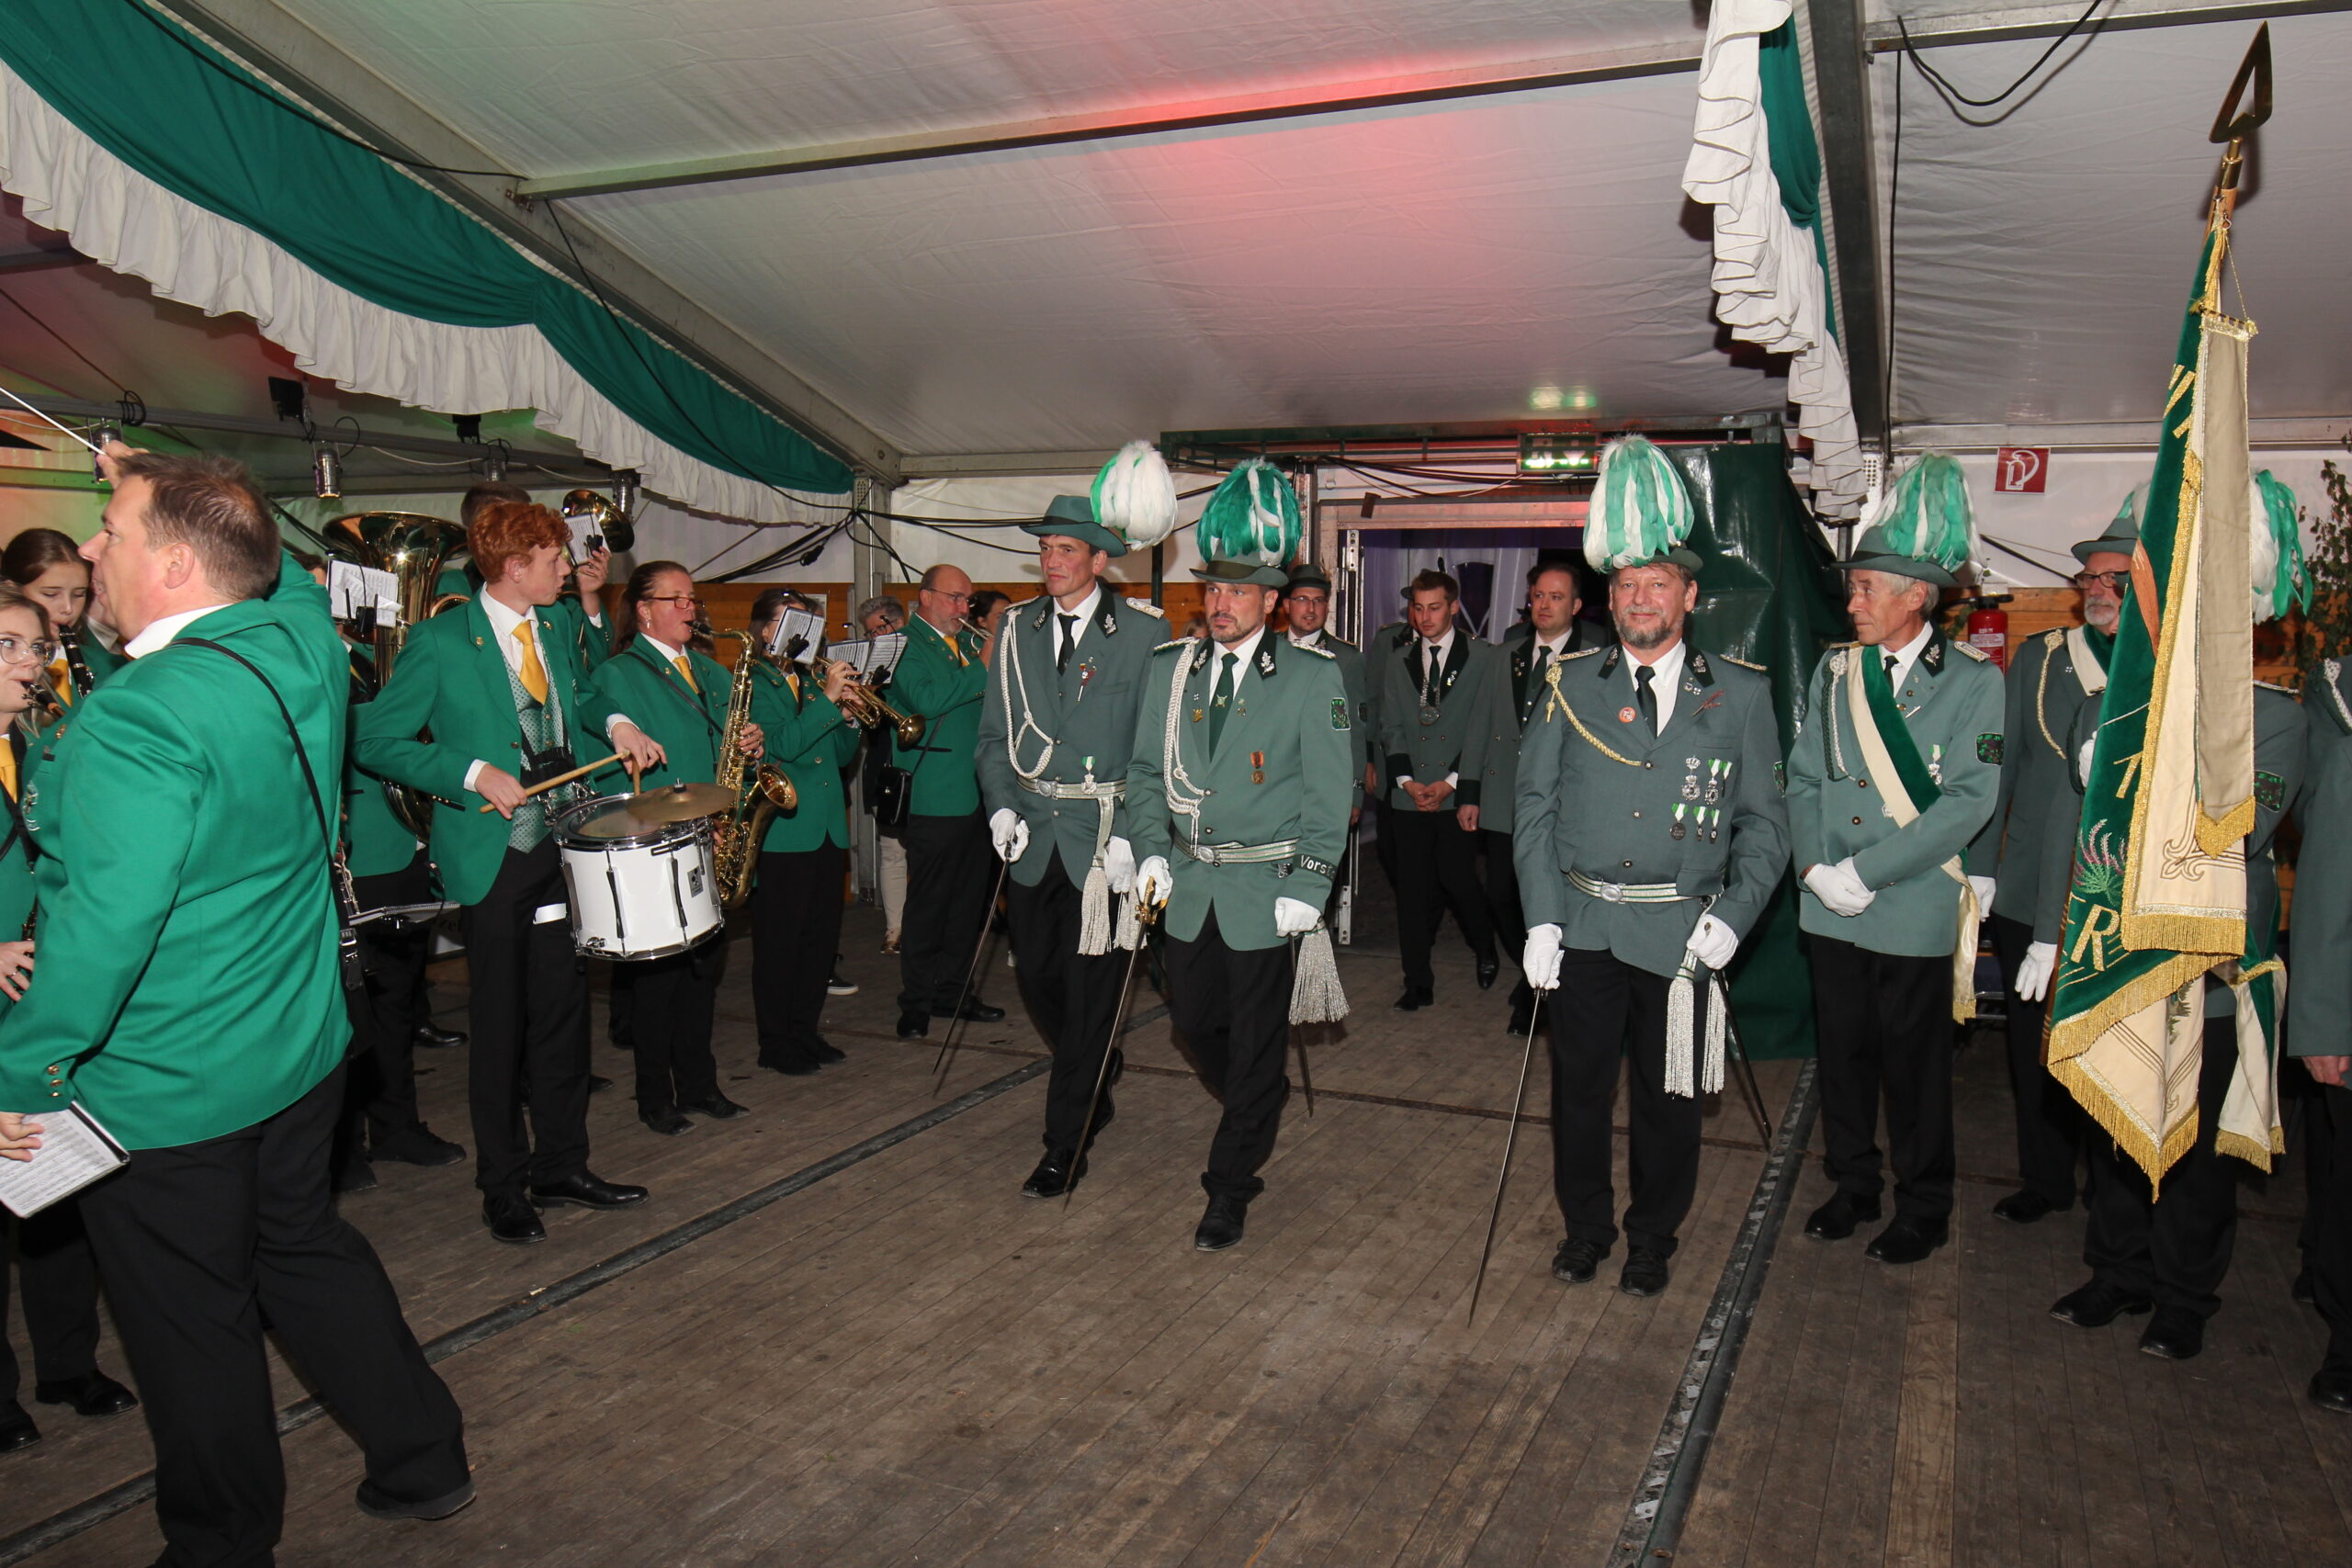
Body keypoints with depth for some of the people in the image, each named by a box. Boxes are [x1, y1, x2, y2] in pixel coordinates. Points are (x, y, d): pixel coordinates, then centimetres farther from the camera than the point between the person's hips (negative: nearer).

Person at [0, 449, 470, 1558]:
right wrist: (158, 486, 15)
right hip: (300, 1050, 8)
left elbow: (104, 922, -30)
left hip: (160, 1093, -7)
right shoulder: (303, 637, -5)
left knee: (190, 1324, 12)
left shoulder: (138, 716, -26)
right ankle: (423, 1462, 36)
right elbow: (272, 568, 20)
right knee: (303, 1247, 24)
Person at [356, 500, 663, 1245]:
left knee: (564, 1007, 10)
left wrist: (616, 722, 7)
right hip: (492, 855, -6)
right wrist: (471, 775, -20)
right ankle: (503, 1186, 17)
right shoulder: (440, 641, -10)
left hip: (560, 844, 6)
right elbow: (376, 741, -11)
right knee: (501, 1020, 3)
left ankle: (560, 1164, 24)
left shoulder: (554, 627, 9)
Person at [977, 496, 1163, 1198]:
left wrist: (1131, 835, -15)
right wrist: (1001, 804, -5)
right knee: (1037, 973, 14)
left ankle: (1065, 1144, 13)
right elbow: (994, 732, 11)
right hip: (1034, 833, 5)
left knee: (1090, 988, 1)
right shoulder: (1018, 630, 8)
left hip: (1105, 833, -5)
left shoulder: (1143, 631, -6)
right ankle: (1096, 1071, 43)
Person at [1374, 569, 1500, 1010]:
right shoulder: (1397, 663, 12)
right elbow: (1391, 727, 10)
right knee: (1413, 890, 3)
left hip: (1457, 794, -3)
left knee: (1458, 879, -3)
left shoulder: (1481, 658, 1)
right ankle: (1418, 984, 12)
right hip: (1408, 795, 3)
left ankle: (1485, 950, 27)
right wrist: (1407, 780, -3)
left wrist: (1451, 782, -10)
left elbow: (1482, 727, -3)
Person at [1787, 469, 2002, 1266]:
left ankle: (1923, 1207, 26)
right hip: (1830, 904, 4)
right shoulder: (1833, 671, 7)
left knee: (1914, 1064, 8)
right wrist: (1817, 867, -7)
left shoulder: (1973, 681, -7)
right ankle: (1853, 1184, 32)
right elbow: (1804, 778, 8)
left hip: (1915, 910, -4)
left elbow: (1970, 802, -14)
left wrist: (1864, 872, -18)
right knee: (1842, 1050, 13)